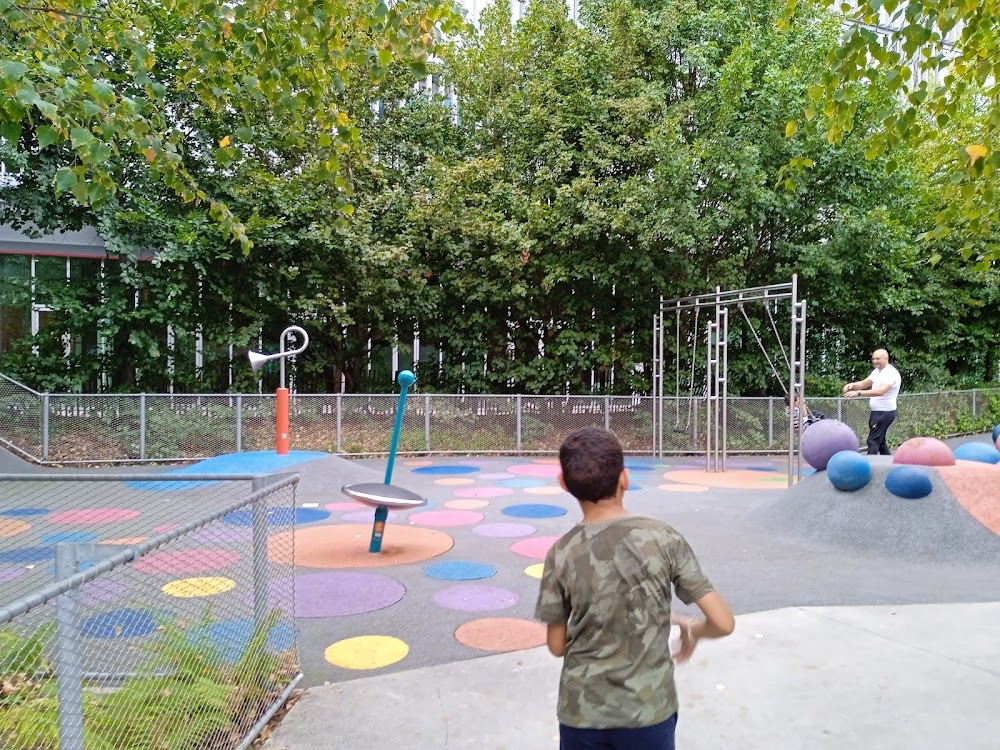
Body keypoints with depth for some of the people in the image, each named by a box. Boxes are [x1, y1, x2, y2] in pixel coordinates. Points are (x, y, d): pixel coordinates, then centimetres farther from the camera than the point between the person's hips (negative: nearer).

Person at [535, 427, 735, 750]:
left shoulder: (561, 554, -11)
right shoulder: (665, 539, -13)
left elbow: (557, 645, -2)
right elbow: (723, 622, -10)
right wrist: (693, 631, 11)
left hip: (582, 713, 0)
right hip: (649, 710, 0)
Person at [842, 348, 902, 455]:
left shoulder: (891, 373, -18)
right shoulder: (877, 372, 12)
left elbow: (880, 391, -32)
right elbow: (863, 384, 15)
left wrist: (858, 393, -41)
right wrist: (852, 385, -8)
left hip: (884, 412, -10)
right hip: (877, 411, 10)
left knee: (873, 442, -11)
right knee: (880, 442, 16)